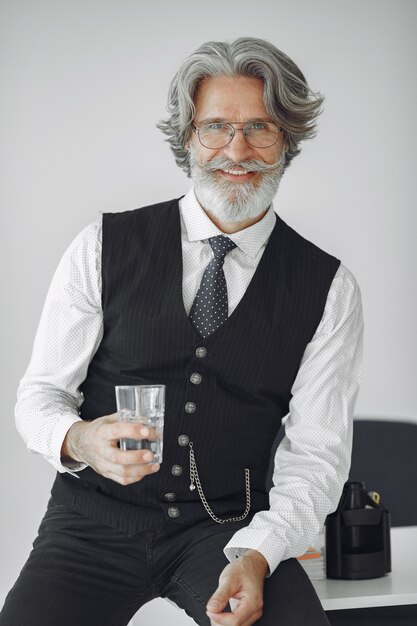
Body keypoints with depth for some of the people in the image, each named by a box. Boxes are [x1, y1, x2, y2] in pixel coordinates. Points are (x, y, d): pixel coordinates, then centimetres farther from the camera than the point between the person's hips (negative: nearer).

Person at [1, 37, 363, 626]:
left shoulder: (329, 288, 3)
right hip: (95, 521, 1)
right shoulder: (103, 248, 2)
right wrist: (80, 440, -19)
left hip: (228, 529, 0)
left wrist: (255, 555, -18)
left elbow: (316, 450, -1)